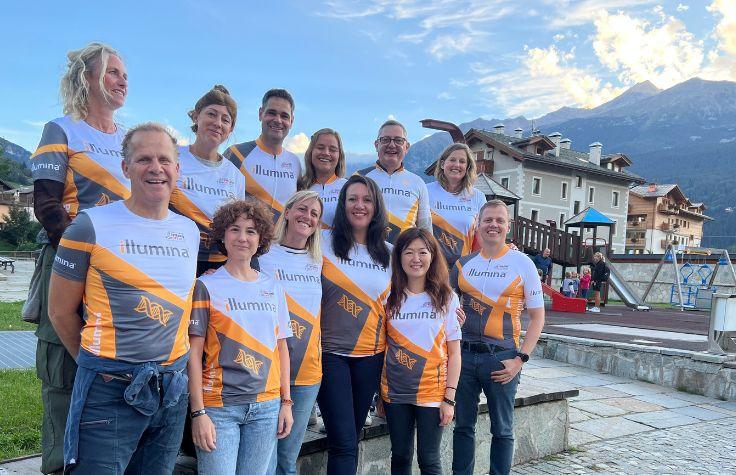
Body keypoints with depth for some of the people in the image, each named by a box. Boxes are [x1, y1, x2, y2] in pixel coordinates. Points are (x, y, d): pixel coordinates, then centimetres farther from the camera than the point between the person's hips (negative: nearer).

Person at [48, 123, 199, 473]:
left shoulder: (191, 231, 7)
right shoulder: (92, 225, -7)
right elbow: (60, 312, -1)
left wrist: (169, 370, 13)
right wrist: (97, 363, 6)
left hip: (173, 389, 5)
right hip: (109, 389, -5)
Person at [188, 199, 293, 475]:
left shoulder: (273, 288, 8)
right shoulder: (207, 286, -3)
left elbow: (281, 347, 11)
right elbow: (194, 352, -6)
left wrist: (286, 401, 8)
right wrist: (198, 412, -10)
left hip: (266, 405, 4)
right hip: (219, 406, -3)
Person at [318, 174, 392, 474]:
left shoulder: (388, 253, 7)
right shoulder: (324, 242, -4)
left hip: (371, 355, 4)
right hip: (331, 353, -3)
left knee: (352, 437, 14)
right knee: (344, 443, -6)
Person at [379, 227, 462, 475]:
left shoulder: (447, 298, -2)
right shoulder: (390, 297, 1)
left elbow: (454, 353, -1)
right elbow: (382, 347, 7)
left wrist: (449, 398, -6)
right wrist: (379, 394, 4)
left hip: (432, 392, -2)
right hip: (394, 392, 2)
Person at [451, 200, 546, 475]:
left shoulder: (522, 264, -1)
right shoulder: (463, 264, 7)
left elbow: (537, 317, 0)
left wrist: (520, 359, -9)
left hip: (502, 357, -3)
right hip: (465, 355, 3)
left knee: (502, 429, 10)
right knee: (463, 425, 13)